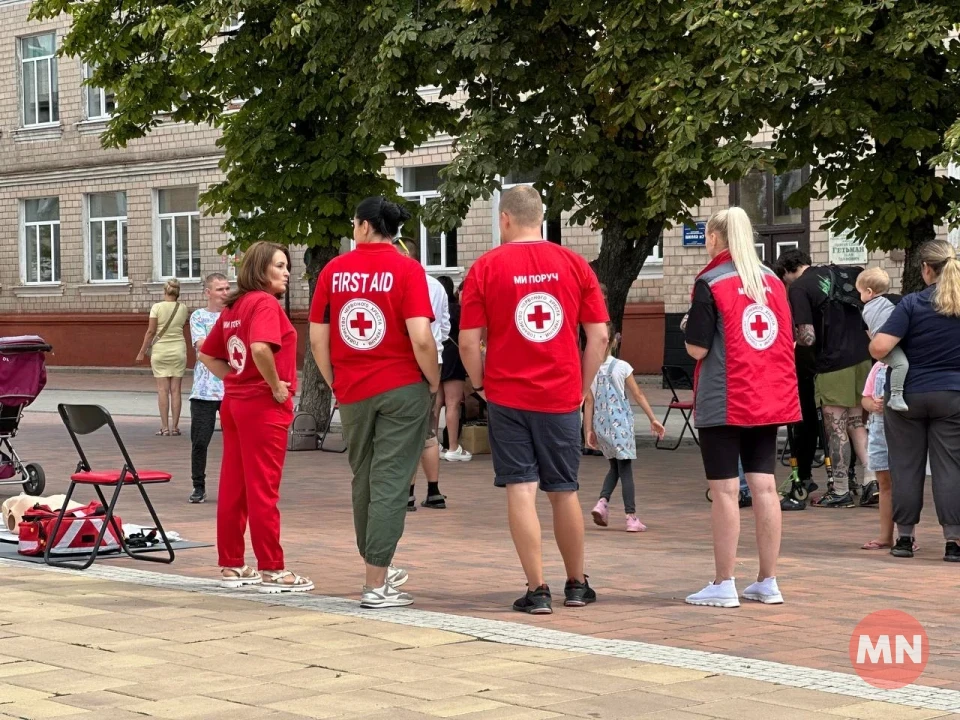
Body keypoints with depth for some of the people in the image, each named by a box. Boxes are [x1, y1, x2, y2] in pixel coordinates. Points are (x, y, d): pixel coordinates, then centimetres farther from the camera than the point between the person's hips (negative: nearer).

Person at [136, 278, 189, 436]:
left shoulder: (157, 307, -7)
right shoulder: (183, 308, 1)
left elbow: (151, 331, -7)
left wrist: (142, 351, 0)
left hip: (160, 350, -2)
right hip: (178, 350, 2)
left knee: (163, 390, 0)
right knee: (176, 390, 3)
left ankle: (165, 427, -3)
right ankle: (175, 427, 2)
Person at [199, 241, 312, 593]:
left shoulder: (234, 306, 13)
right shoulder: (265, 303, -13)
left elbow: (208, 355, 20)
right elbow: (260, 348, -30)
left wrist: (234, 378, 11)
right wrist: (277, 386, -18)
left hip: (234, 403, 9)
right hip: (264, 407, -8)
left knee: (233, 488, 10)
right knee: (263, 491, -4)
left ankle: (231, 565, 17)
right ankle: (271, 570, 1)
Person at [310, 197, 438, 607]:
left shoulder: (333, 270, 3)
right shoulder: (407, 270, -8)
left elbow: (317, 339, 4)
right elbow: (421, 338, -16)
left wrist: (336, 385, 15)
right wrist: (434, 382, -1)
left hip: (352, 393, 4)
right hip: (402, 389, -3)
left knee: (364, 481, 17)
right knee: (390, 484, -1)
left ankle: (377, 569, 31)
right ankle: (376, 585, -3)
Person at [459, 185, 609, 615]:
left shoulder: (486, 267, -4)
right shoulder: (574, 264, 2)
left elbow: (468, 342, -7)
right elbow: (599, 336, 1)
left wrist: (481, 385, 8)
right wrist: (582, 387, 11)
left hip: (507, 397, -2)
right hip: (562, 397, 2)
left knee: (521, 490, 1)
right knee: (564, 491, 14)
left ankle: (537, 591, -2)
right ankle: (576, 585, 25)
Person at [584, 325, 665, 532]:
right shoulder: (622, 367, -8)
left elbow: (589, 402, 0)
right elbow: (638, 395, -4)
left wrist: (589, 430, 5)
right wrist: (653, 419, 2)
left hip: (601, 425, 3)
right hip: (620, 424, -3)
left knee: (615, 467, 19)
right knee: (625, 470, 1)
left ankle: (602, 501, -1)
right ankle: (631, 517, 0)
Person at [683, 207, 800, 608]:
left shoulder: (710, 283, -9)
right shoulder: (773, 281, 9)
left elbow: (697, 348, -12)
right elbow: (789, 341, 12)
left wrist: (688, 331, 8)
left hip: (724, 402, -5)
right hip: (770, 401, 6)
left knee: (724, 490, -2)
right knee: (764, 486, 8)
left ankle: (723, 585, 0)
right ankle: (767, 582, 11)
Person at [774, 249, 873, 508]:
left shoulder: (798, 288, -9)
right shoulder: (839, 272, 10)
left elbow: (808, 338, -15)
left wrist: (793, 336, 7)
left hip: (833, 363, -7)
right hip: (862, 358, 7)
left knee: (836, 428, 3)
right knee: (856, 423, 15)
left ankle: (840, 491, 9)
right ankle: (872, 480, 10)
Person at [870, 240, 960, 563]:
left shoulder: (912, 303, -9)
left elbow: (879, 347, -17)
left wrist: (873, 339, 4)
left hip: (909, 394, -1)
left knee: (906, 466, 8)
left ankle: (904, 536, 13)